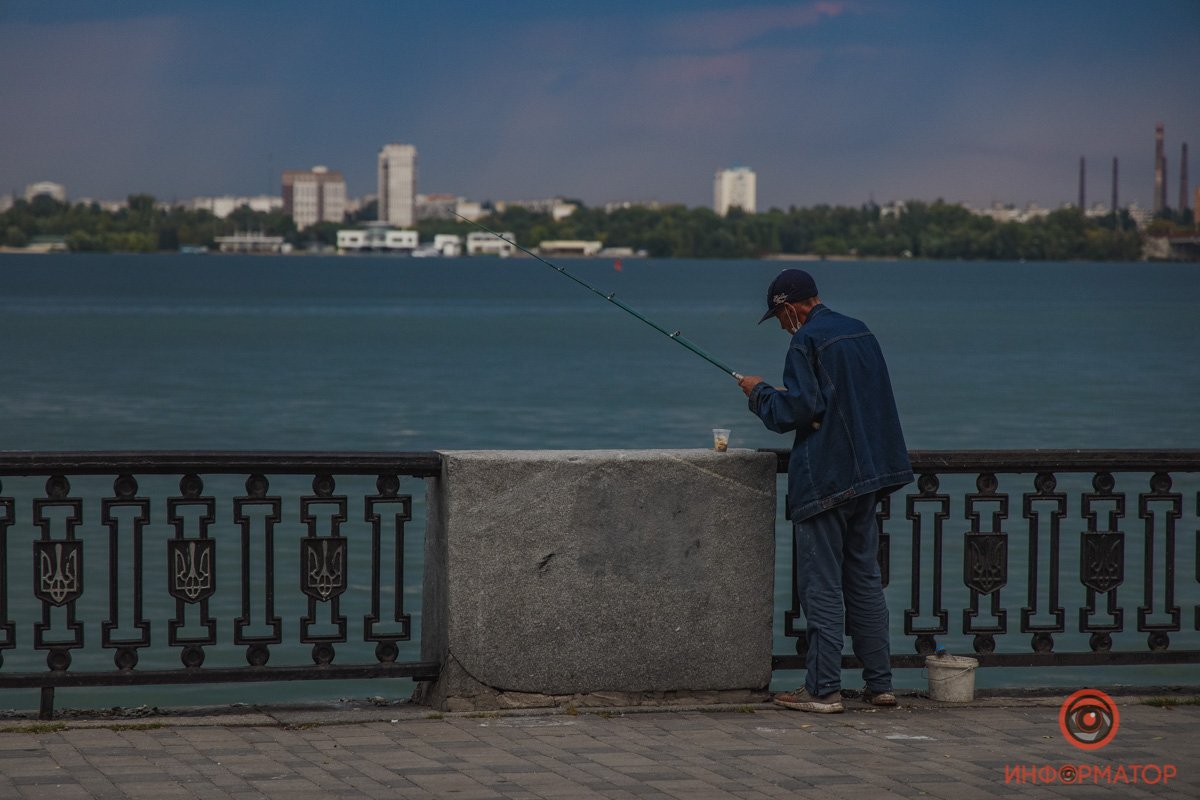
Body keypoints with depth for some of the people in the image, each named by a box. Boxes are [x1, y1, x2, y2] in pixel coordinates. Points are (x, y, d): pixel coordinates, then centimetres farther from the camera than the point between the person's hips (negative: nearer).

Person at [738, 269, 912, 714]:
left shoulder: (807, 342, -13)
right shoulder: (860, 333, 13)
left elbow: (797, 410, -18)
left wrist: (759, 393, 0)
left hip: (824, 478, -8)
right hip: (867, 474, 8)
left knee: (822, 585, -4)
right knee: (865, 578, 13)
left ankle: (823, 689, -4)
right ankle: (880, 683, 15)